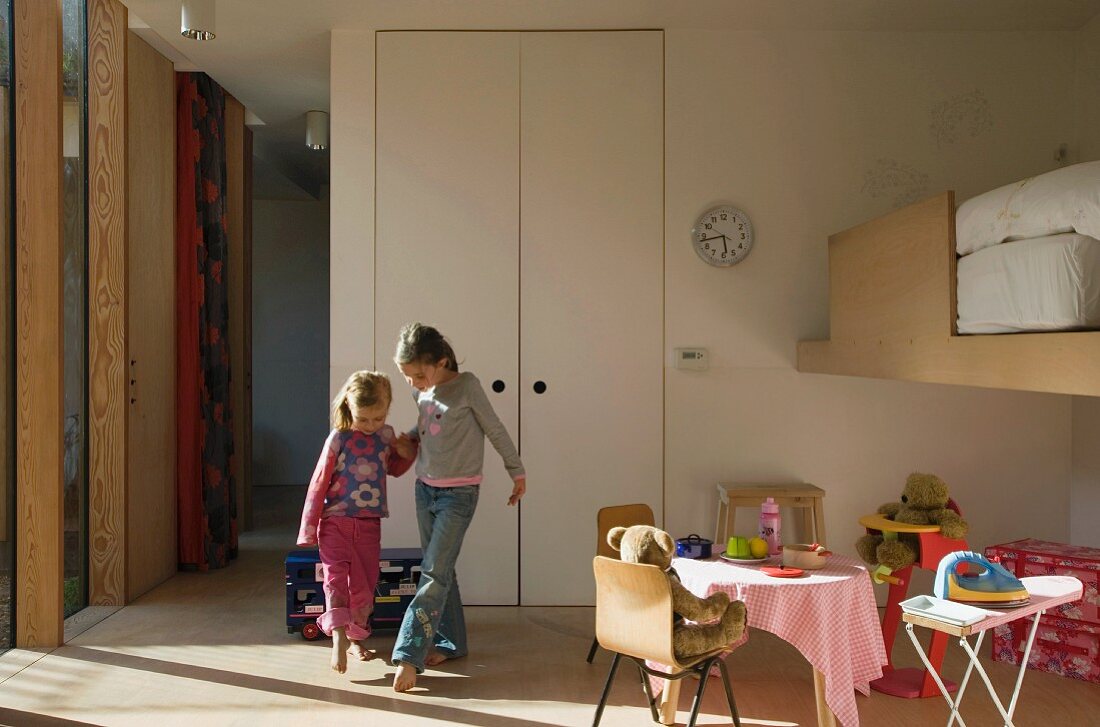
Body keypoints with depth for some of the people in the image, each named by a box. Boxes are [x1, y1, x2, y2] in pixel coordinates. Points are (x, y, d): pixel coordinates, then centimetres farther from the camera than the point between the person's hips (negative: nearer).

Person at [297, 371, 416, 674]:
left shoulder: (386, 435, 2)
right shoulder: (339, 439, -11)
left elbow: (393, 469, 21)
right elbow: (319, 483, -6)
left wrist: (407, 453, -1)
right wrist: (308, 529, -5)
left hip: (370, 524, 4)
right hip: (336, 522, -4)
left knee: (365, 583, 8)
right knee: (336, 575, -19)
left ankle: (356, 638, 23)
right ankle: (338, 637, -27)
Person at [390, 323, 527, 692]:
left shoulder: (466, 386, -14)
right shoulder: (421, 392, 3)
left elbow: (495, 430, -5)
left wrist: (517, 472, 2)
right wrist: (408, 437, 2)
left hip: (458, 493, -7)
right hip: (425, 488, 7)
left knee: (435, 573, -10)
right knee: (439, 570, 12)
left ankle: (409, 655, -10)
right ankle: (450, 642, 25)